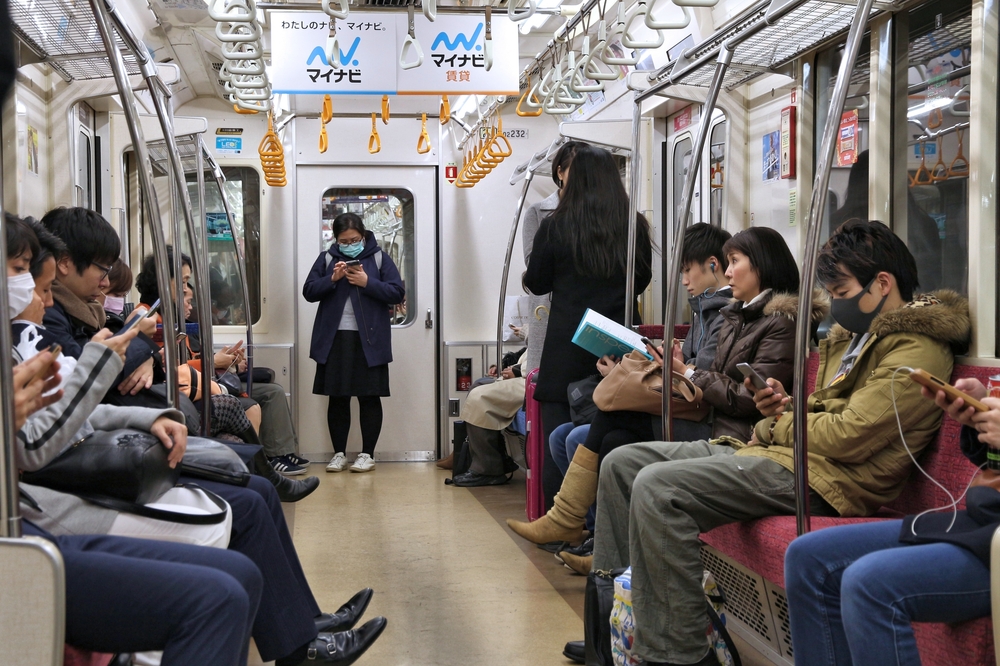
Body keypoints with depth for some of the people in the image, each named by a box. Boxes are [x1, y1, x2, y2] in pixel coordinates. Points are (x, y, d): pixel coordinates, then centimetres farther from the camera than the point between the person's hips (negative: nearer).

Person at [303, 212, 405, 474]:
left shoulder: (379, 258, 2)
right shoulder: (326, 259, 8)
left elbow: (397, 293, -4)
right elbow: (308, 292, 3)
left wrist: (367, 282, -16)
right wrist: (332, 278, -12)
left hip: (368, 341, -2)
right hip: (334, 339, 2)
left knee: (369, 397, 2)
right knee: (337, 398, 7)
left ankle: (367, 454, 10)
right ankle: (339, 454, 15)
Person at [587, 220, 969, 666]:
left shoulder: (917, 350, -10)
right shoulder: (855, 335, 22)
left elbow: (848, 436, -19)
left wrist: (780, 424, -2)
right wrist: (786, 406, 7)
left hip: (825, 478, -11)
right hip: (777, 451, 11)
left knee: (656, 487, -29)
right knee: (622, 463, 4)